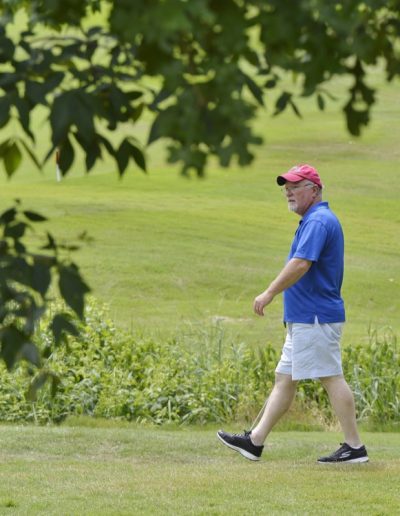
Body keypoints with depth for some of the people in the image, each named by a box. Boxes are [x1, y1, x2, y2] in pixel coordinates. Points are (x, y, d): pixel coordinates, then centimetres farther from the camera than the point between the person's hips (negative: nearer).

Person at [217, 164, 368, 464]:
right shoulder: (315, 221, 18)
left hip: (315, 319, -11)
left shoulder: (319, 221, -15)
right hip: (303, 319, 11)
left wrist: (270, 293, -23)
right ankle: (255, 441, 13)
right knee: (284, 379, 11)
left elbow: (301, 263, -26)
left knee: (332, 379, -7)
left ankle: (355, 447, -4)